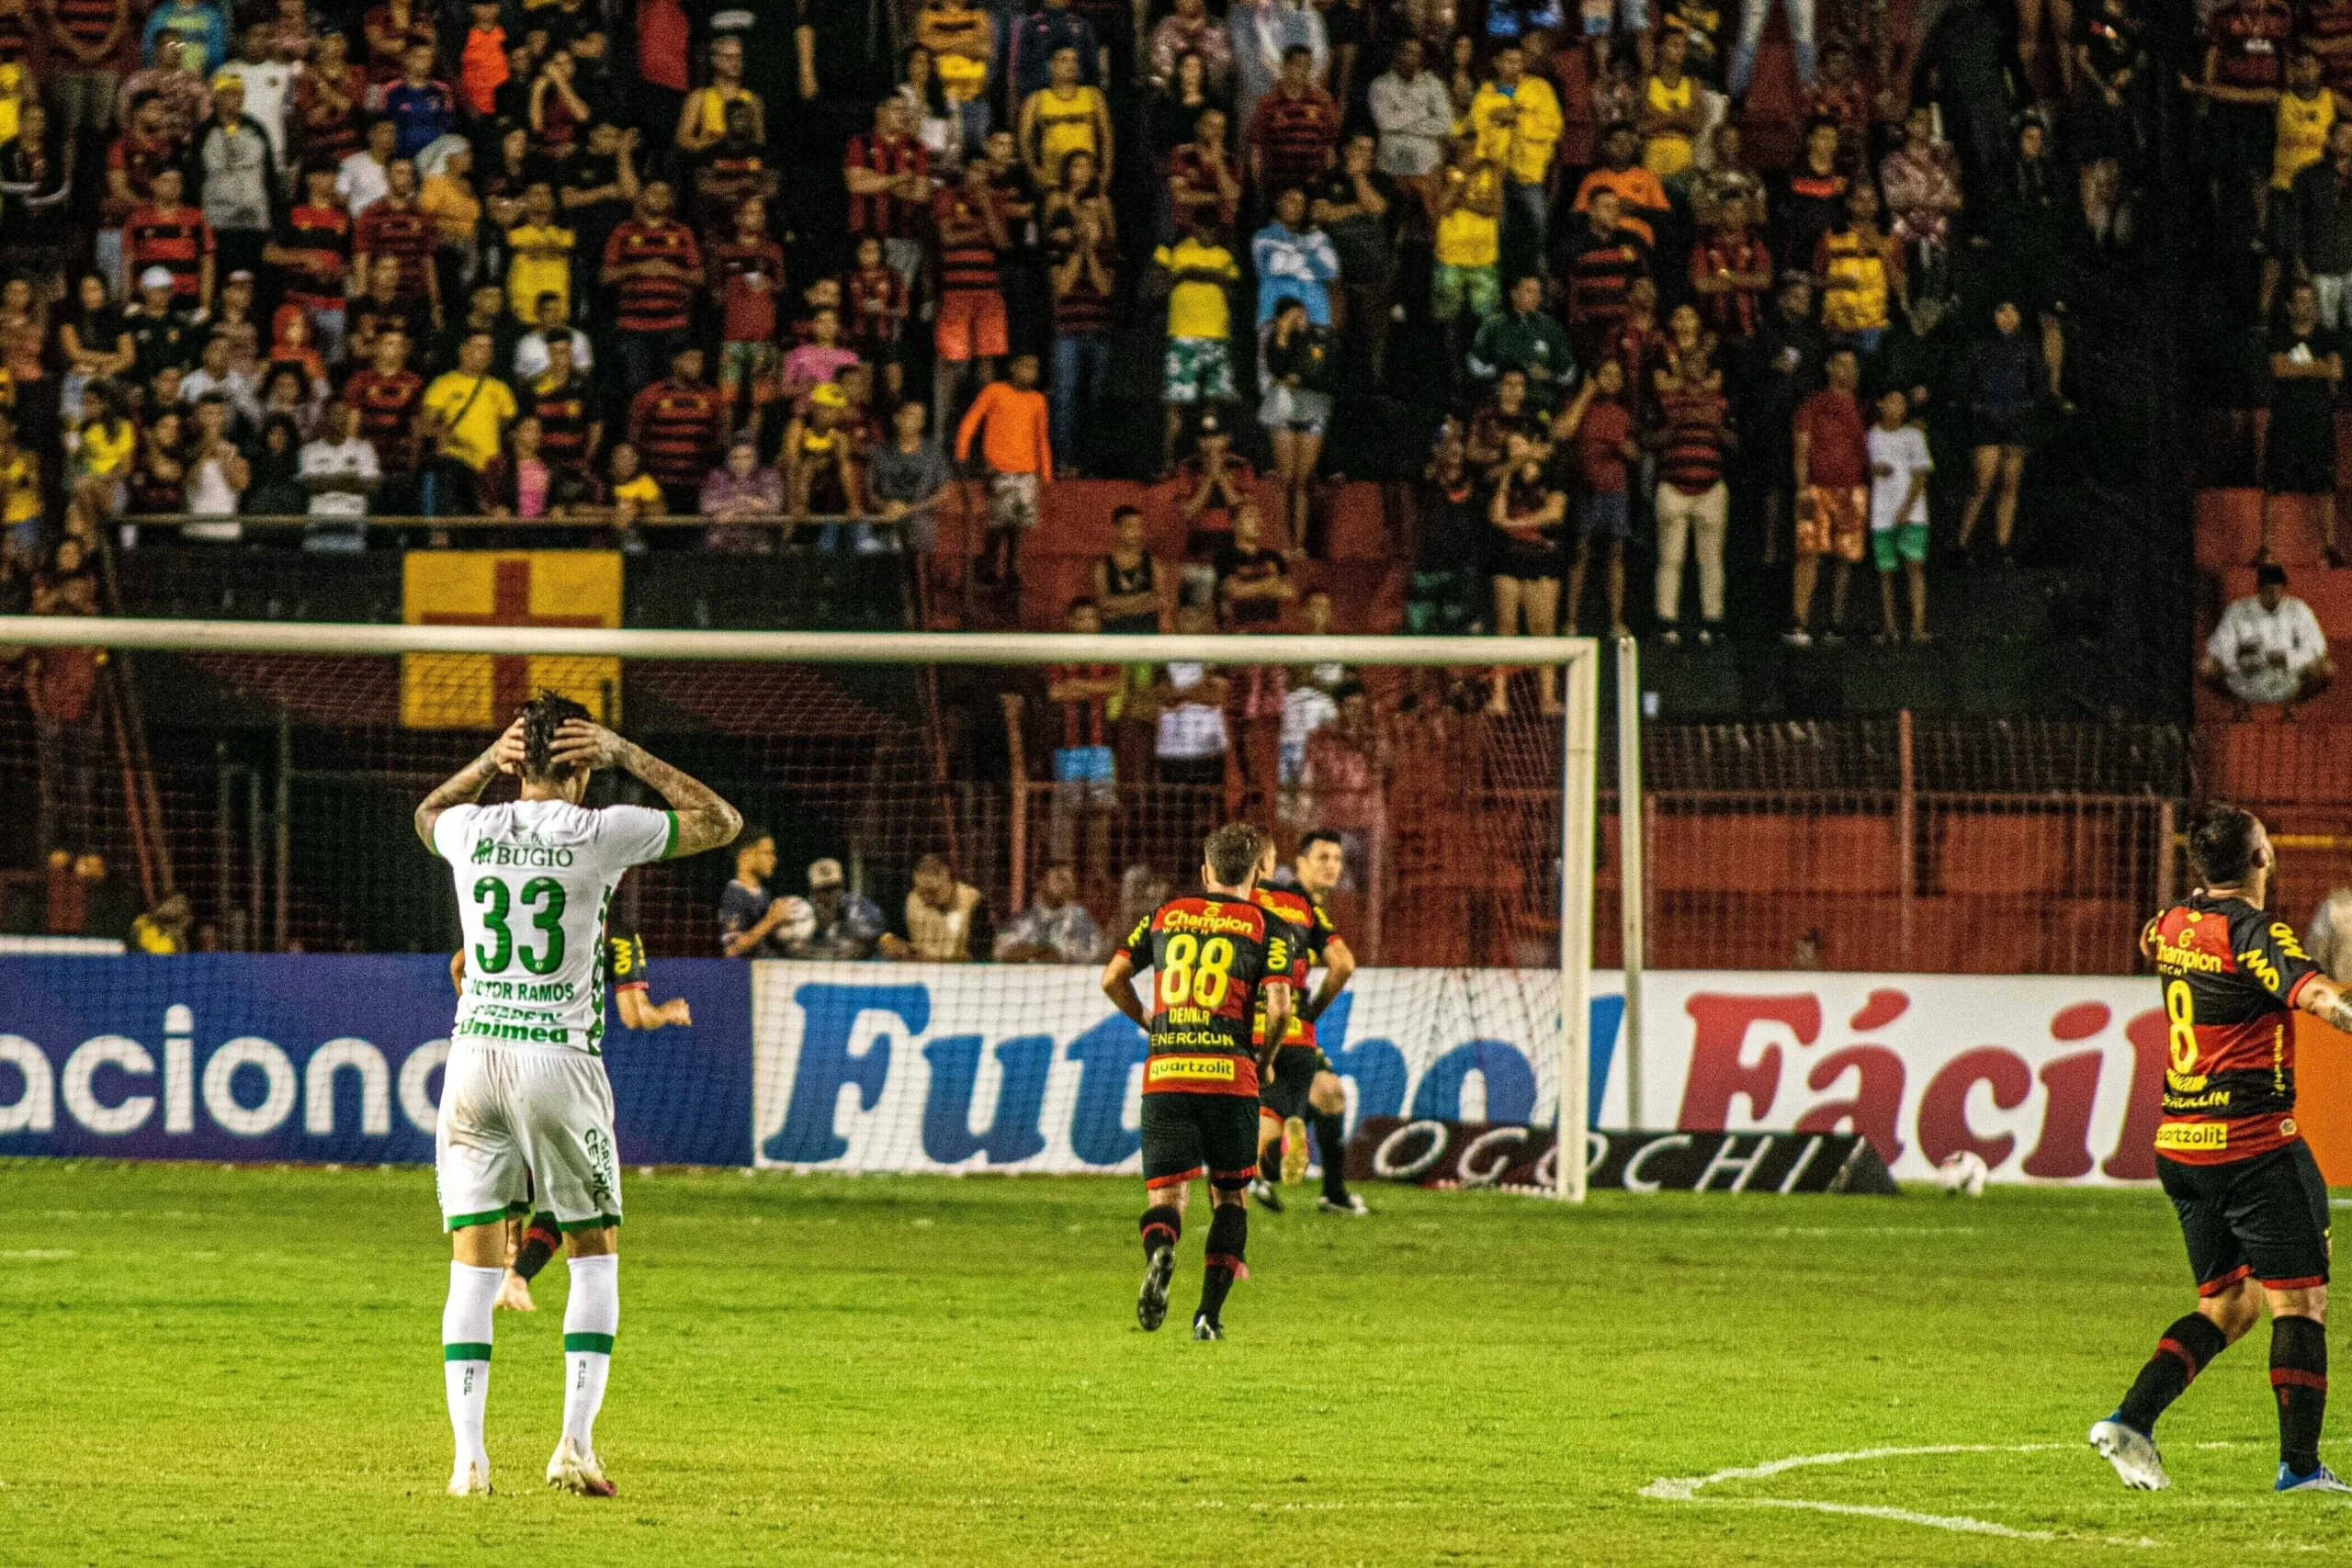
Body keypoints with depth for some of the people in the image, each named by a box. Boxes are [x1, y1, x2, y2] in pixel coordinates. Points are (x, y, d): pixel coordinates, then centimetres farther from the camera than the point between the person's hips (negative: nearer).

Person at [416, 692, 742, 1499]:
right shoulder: (600, 833, -6)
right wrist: (625, 754, 8)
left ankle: (468, 1456, -5)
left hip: (474, 1053, 2)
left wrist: (491, 759, 21)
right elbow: (721, 821, 10)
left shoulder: (472, 829, 3)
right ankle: (576, 1443, 1)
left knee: (474, 1263, 4)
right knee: (595, 1250, 12)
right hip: (559, 1058, -2)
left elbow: (428, 813, 31)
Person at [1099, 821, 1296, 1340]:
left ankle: (1160, 1251, -32)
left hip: (1164, 1075, 1)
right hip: (1230, 1074, -1)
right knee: (1230, 1194, 16)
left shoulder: (1164, 915, 14)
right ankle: (1210, 1312, 8)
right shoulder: (1268, 928, 5)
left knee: (1166, 1193, 3)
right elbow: (1279, 1006, -7)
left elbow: (1112, 978, 12)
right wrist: (1266, 1060, 11)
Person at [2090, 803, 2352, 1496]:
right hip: (2253, 1144, -8)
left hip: (2179, 1145, 8)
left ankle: (2132, 1420, 2)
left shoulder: (2174, 926, 9)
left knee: (2227, 1304, 16)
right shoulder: (2254, 932, -14)